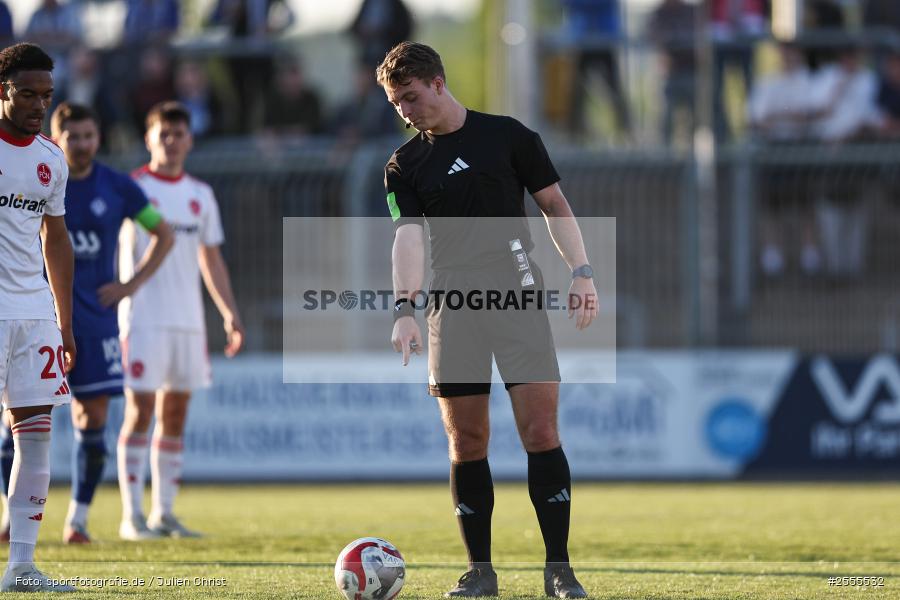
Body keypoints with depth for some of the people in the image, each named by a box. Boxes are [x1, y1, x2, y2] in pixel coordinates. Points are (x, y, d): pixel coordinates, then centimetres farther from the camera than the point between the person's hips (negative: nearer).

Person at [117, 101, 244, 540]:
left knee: (175, 413, 5)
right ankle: (132, 515, -8)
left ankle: (164, 512, 10)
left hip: (189, 320, 5)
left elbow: (211, 260, 20)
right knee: (140, 410, -9)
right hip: (143, 318, -5)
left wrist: (230, 313, 13)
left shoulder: (200, 195, 13)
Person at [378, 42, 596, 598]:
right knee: (466, 442, 1)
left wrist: (582, 271, -3)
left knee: (541, 431, -9)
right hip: (452, 300, 2)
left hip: (517, 292, -2)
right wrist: (405, 308, -17)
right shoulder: (405, 165, 9)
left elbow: (556, 205, 8)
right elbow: (409, 237, -3)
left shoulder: (508, 135, 5)